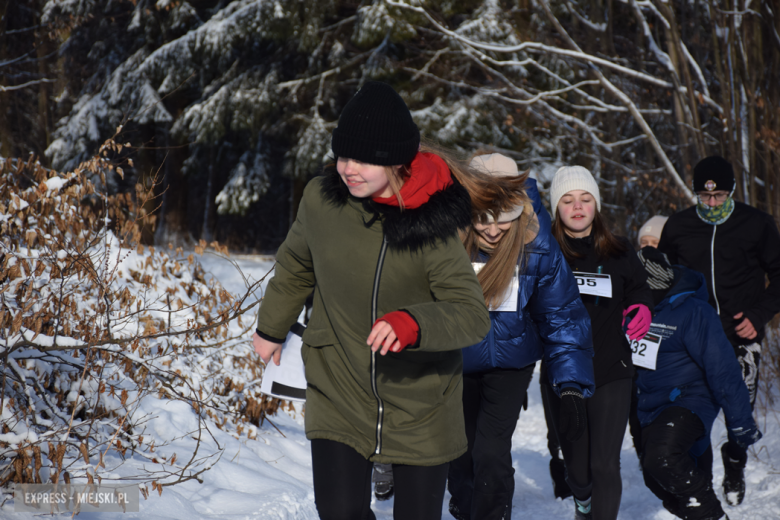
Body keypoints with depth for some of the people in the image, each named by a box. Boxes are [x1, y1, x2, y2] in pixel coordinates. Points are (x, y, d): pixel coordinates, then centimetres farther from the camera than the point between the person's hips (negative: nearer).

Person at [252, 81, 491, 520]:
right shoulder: (321, 199, -8)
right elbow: (295, 265, 13)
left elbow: (474, 315, -22)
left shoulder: (430, 225, -19)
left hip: (419, 402, -2)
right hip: (339, 391, 2)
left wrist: (415, 323, -42)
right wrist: (271, 327, 26)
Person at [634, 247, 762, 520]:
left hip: (687, 403, -8)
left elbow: (722, 368, -18)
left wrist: (741, 421, -18)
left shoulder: (692, 311, -18)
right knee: (656, 480, 15)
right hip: (649, 411, 8)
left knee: (662, 457, -33)